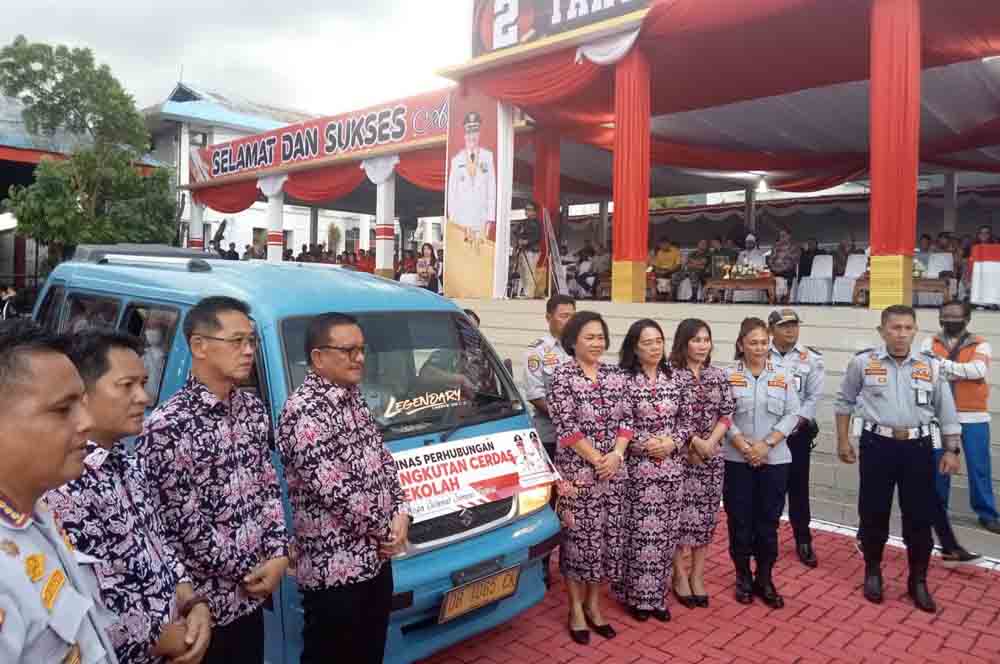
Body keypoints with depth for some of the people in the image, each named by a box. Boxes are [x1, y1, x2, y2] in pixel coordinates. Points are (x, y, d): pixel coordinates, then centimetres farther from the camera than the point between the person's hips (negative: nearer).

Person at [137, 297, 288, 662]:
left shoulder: (253, 409, 2)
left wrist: (277, 555, -3)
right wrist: (248, 571, -10)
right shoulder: (167, 427, -21)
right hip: (203, 606, -6)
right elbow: (185, 525, -19)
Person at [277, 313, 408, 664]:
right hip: (334, 569, -8)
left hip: (376, 558, 9)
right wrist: (386, 531, -10)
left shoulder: (354, 398, 8)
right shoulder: (304, 413, -21)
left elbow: (384, 461, 13)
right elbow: (336, 492, -23)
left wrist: (400, 514, -2)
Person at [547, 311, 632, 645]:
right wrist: (596, 459, -13)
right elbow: (566, 427, -13)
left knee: (608, 538, 11)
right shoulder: (562, 375, -8)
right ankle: (576, 610, 20)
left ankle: (594, 605, 28)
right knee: (579, 539, 4)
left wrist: (616, 455, -9)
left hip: (613, 471, 5)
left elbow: (625, 420, 6)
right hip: (577, 471, -5)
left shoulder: (615, 375, 8)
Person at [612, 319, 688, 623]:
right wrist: (646, 445, -17)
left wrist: (672, 443, -7)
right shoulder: (624, 379, -7)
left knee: (666, 533, 10)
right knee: (638, 532, 1)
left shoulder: (673, 378, 8)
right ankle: (636, 595, 17)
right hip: (637, 468, -5)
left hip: (671, 468, 5)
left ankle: (657, 595, 25)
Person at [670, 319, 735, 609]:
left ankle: (697, 575, 24)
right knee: (680, 514, 1)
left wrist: (709, 443, -10)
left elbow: (727, 413, 3)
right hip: (679, 455, -4)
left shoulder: (718, 375, 7)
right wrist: (694, 442, -13)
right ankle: (679, 575, 18)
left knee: (706, 515, 9)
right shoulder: (670, 375, -9)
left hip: (712, 456, 5)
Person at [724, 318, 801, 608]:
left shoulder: (783, 375, 3)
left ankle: (765, 579, 23)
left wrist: (766, 444, -11)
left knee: (769, 521, 9)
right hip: (737, 460, -1)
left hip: (774, 460, 1)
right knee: (740, 521, 6)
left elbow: (792, 415, -1)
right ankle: (743, 578, 22)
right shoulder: (728, 375, -3)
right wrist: (744, 447, -15)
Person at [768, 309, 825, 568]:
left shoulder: (812, 358, 1)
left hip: (797, 433, 0)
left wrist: (794, 424, -11)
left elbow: (814, 397, -2)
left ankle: (803, 541, 22)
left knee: (798, 488, 7)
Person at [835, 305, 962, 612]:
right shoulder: (863, 362, -3)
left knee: (920, 517, 7)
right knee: (873, 513, 8)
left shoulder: (931, 365, 1)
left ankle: (918, 580, 25)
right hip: (877, 446, -1)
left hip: (918, 448, 1)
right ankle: (873, 572, 29)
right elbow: (844, 401, 8)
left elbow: (947, 411, 7)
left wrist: (951, 450, 3)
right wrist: (843, 440, 7)